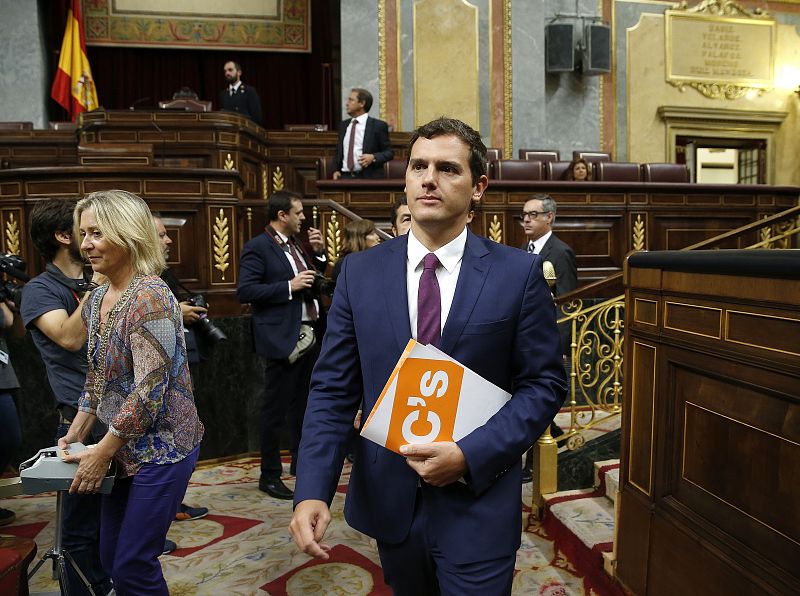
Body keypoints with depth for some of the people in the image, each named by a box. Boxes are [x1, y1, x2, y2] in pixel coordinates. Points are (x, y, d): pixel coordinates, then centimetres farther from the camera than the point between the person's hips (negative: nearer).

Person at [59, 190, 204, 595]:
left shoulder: (150, 297, -20)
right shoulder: (97, 299, 7)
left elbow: (149, 389, -23)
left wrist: (101, 453, -16)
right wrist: (76, 433, 9)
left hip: (161, 445, -8)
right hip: (123, 448, 8)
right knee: (111, 557, 17)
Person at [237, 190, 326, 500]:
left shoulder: (297, 245, 14)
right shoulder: (257, 247, -10)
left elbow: (316, 279, 23)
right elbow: (245, 291, -18)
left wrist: (318, 252, 7)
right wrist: (289, 286, -20)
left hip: (310, 334, 8)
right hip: (282, 338, -8)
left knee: (303, 404, 19)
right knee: (275, 408, 3)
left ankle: (301, 462, 35)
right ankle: (269, 474, 17)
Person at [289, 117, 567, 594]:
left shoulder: (519, 273, -9)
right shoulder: (360, 272, -3)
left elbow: (545, 384, -6)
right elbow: (333, 389, -3)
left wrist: (470, 456, -17)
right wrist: (312, 492, -14)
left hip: (478, 504, -2)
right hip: (387, 499, 3)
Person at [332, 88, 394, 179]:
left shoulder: (378, 125, 3)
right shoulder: (343, 125, 18)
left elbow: (389, 152, 3)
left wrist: (373, 157, -14)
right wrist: (335, 170, 7)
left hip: (369, 178, -3)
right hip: (345, 176, 3)